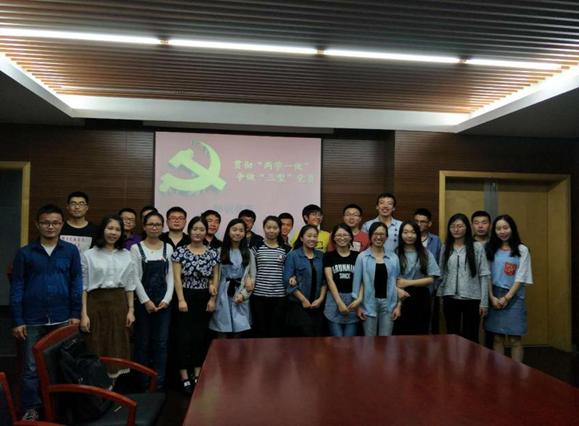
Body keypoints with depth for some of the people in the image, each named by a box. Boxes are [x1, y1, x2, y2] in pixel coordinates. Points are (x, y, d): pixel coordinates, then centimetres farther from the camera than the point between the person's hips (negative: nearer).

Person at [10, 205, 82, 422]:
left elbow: (76, 283, 2)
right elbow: (16, 288, -1)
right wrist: (17, 320, -4)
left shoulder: (71, 251, -1)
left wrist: (75, 314, -1)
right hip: (32, 321, -1)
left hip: (62, 320, 1)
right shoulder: (25, 253, -2)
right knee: (31, 368, 9)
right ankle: (30, 408, 27)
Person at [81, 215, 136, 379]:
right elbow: (83, 286, -2)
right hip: (96, 303, -3)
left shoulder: (126, 255, 8)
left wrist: (131, 310, 5)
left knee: (116, 347, 8)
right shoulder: (89, 255, -1)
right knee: (96, 348, 2)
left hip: (119, 304, 3)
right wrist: (84, 314, -7)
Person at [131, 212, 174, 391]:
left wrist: (167, 299, -7)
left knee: (161, 343, 5)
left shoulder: (168, 248, 6)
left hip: (163, 301, 2)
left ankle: (159, 383, 15)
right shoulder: (136, 248, -2)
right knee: (143, 343, 6)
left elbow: (170, 276, 4)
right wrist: (146, 301, -12)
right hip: (143, 301, -2)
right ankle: (144, 382, 19)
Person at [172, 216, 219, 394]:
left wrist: (213, 298, -2)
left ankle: (198, 374, 20)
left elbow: (216, 277, 5)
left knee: (201, 336, 8)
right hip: (186, 296, -2)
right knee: (185, 337, -2)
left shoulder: (213, 253, 5)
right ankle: (185, 377, 7)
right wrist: (181, 299, -12)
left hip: (204, 298, 2)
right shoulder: (180, 251, -2)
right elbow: (177, 277, -6)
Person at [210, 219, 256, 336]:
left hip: (241, 296, 2)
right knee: (222, 332, 3)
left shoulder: (248, 253, 8)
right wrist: (214, 295, -11)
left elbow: (252, 276, 5)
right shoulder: (220, 251, 1)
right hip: (223, 295, -2)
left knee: (237, 333, 6)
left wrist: (243, 294, -7)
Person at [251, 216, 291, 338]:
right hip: (259, 294, -1)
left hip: (279, 295, 1)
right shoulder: (256, 247, 1)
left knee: (277, 331, 7)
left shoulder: (286, 249, 5)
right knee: (260, 330, 6)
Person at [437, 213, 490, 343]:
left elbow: (484, 275, -4)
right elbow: (441, 274, 8)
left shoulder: (477, 247, -4)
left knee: (471, 337, 7)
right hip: (450, 299, 3)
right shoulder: (445, 248, 6)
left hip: (472, 299, -3)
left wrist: (484, 302, -6)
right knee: (452, 335, 11)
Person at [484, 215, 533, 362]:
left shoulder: (522, 250, -2)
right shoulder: (491, 250, 7)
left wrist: (507, 297, -11)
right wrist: (491, 297, -7)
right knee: (497, 338, 7)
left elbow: (521, 278, -6)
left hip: (514, 297, -3)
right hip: (494, 297, 3)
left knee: (515, 338, -1)